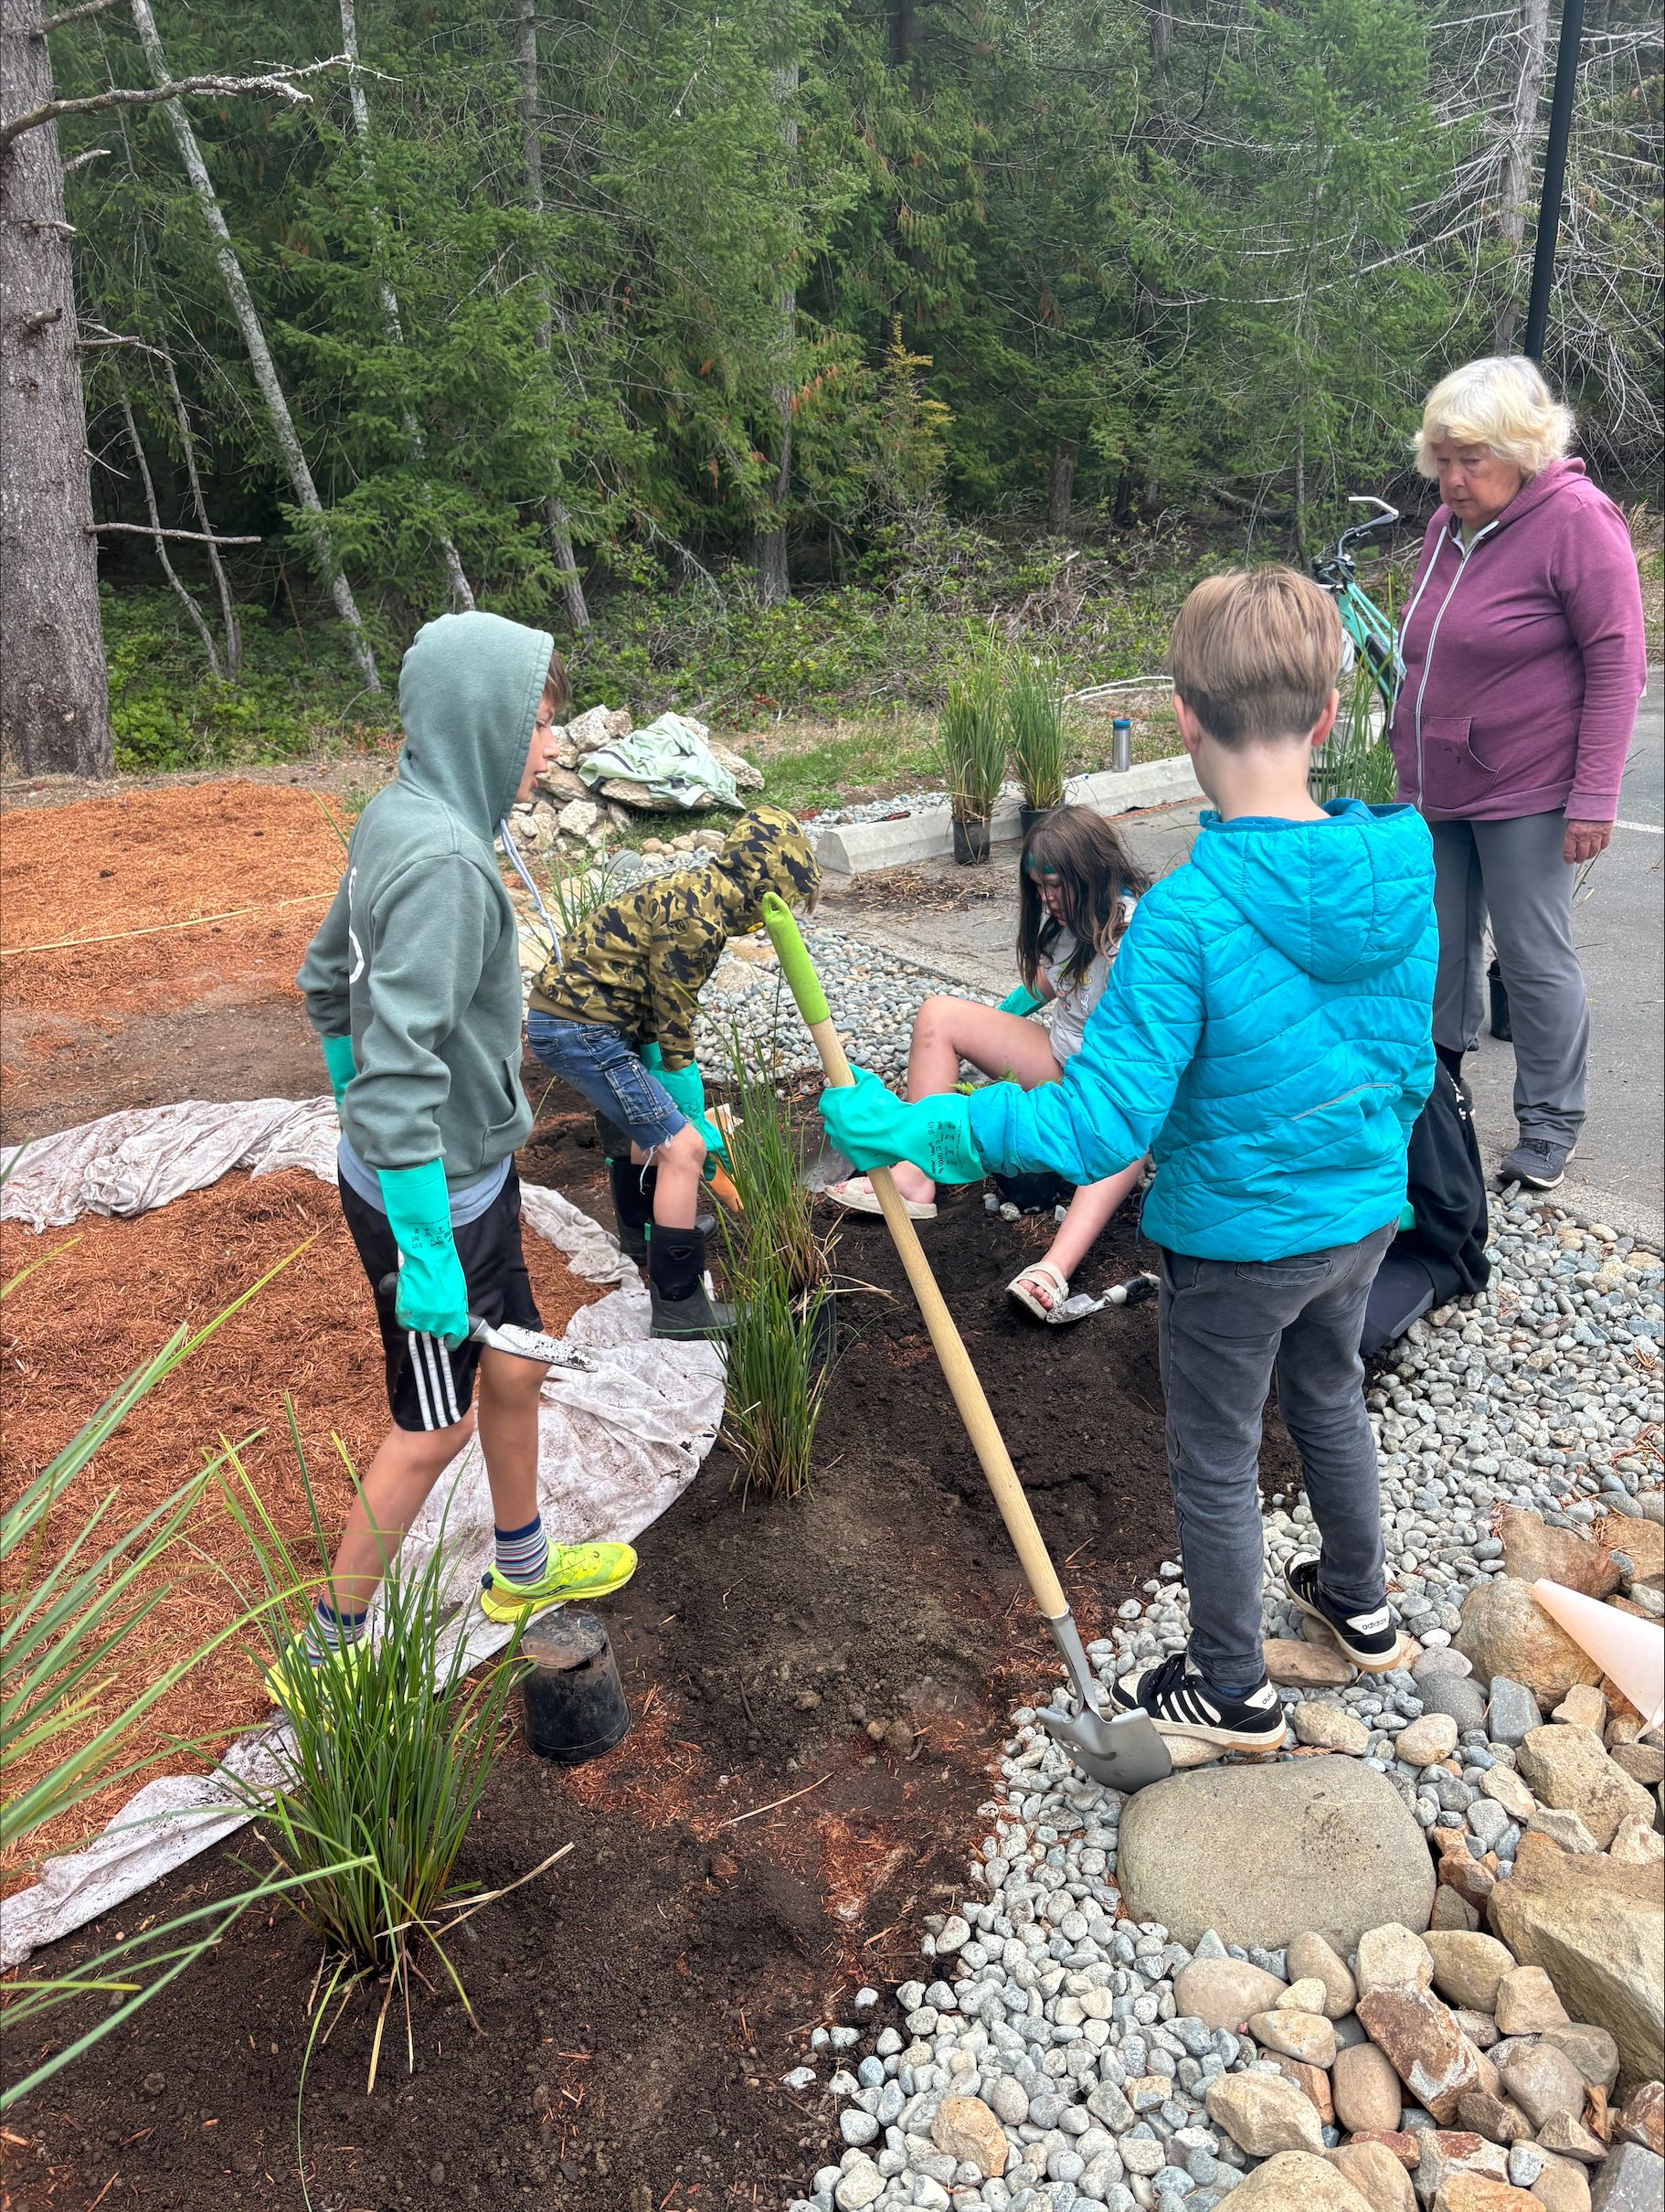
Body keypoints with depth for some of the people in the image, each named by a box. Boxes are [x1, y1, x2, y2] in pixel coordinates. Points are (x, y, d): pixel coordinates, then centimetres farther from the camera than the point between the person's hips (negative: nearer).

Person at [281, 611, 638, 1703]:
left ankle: (525, 1567, 44)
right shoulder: (441, 856, -27)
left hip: (471, 1168, 9)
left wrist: (364, 1125, 24)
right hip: (430, 1192, -9)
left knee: (514, 1367, 22)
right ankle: (328, 1653, 25)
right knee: (436, 1426, 7)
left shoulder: (402, 822, 3)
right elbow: (402, 1069, -31)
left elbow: (325, 981, 14)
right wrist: (424, 1251, -28)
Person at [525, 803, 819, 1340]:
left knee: (650, 1113, 30)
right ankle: (678, 1305, -4)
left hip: (562, 1009, 11)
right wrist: (695, 1119, -3)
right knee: (681, 1146, -10)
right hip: (579, 1031, -11)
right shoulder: (696, 922, -21)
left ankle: (640, 1234, 51)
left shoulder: (693, 893, 11)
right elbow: (674, 1029, -15)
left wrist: (683, 1110, 16)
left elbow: (660, 1009, 15)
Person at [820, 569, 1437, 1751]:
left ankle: (1235, 1691, 38)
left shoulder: (1187, 913, -31)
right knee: (1331, 1396, 31)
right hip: (1365, 1210, 7)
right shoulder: (1404, 868, -10)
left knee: (1216, 1462, 16)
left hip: (1238, 1241, -6)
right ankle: (1360, 1603, 54)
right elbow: (1412, 1058, 2)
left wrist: (913, 1131, -26)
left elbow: (1102, 1123, -32)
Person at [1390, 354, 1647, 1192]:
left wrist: (1594, 797, -18)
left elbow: (1617, 663, -13)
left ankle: (1549, 1125, 13)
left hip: (1526, 795, -6)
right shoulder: (1448, 524, 11)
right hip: (1436, 787, 6)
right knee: (1442, 948, 10)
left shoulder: (1575, 518, -10)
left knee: (1534, 960, 0)